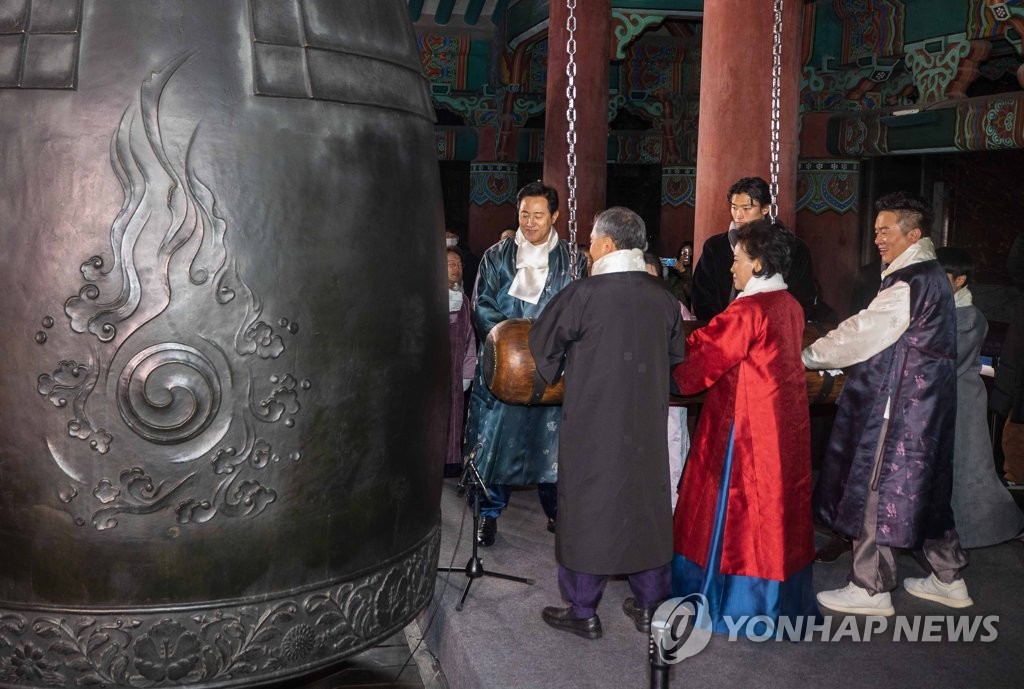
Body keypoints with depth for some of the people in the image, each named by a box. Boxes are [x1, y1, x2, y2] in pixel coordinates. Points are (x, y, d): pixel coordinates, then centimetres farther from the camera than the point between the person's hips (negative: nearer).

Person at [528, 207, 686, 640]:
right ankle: (650, 605, 25)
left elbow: (543, 341, -2)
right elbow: (676, 354, 12)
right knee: (645, 505, 15)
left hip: (592, 422, -4)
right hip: (647, 423, 5)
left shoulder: (584, 294, -16)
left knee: (587, 507, 7)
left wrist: (554, 373, 18)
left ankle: (582, 611, 17)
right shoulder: (662, 296, -1)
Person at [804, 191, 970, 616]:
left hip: (897, 405, -10)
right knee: (924, 488, 18)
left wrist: (808, 358, -8)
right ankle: (948, 578, 28)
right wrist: (830, 361, 13)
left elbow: (861, 333, -17)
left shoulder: (910, 283, -18)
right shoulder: (929, 276, 13)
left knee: (876, 491, -1)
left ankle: (870, 590, 9)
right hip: (926, 403, 10)